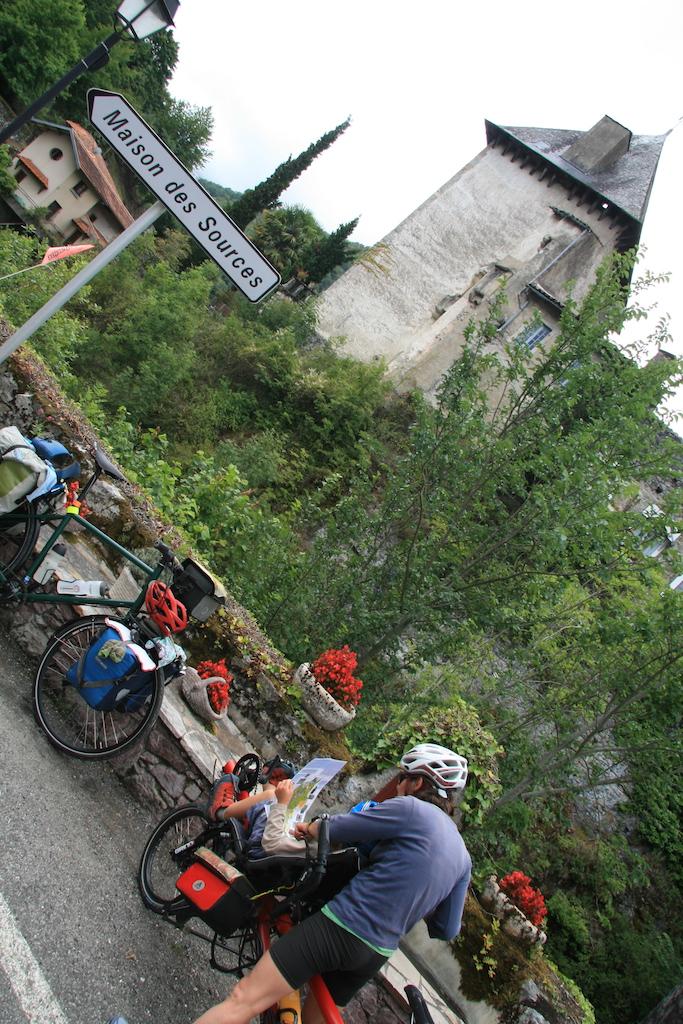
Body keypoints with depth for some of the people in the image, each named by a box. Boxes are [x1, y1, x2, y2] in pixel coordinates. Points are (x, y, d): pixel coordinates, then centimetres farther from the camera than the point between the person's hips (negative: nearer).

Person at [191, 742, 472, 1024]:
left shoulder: (412, 808, -12)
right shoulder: (463, 858, 10)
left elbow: (331, 829, -11)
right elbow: (447, 930, 15)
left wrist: (308, 828, 10)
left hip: (339, 928, -8)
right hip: (377, 955, 8)